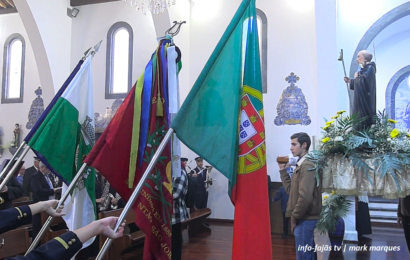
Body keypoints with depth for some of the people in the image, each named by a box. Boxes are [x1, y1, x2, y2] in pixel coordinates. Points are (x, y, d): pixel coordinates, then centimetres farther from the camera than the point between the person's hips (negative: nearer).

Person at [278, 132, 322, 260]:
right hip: (305, 218, 10)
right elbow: (291, 190, 15)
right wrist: (283, 170, 10)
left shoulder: (307, 166, -16)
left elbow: (305, 196, -24)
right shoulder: (301, 165, 15)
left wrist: (294, 217, -15)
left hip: (304, 219, -10)